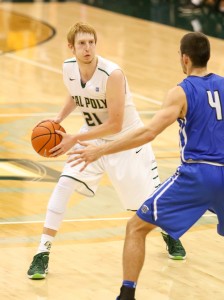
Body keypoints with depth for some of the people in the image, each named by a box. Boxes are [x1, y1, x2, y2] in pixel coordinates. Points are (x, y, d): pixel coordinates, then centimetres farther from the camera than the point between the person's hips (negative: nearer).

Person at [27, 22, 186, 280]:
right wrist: (59, 118, -6)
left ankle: (169, 232, 45)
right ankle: (42, 253, -12)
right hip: (92, 137, 4)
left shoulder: (112, 74, -31)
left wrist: (74, 140, -30)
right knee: (64, 184, -17)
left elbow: (115, 125, -28)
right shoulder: (68, 68, -12)